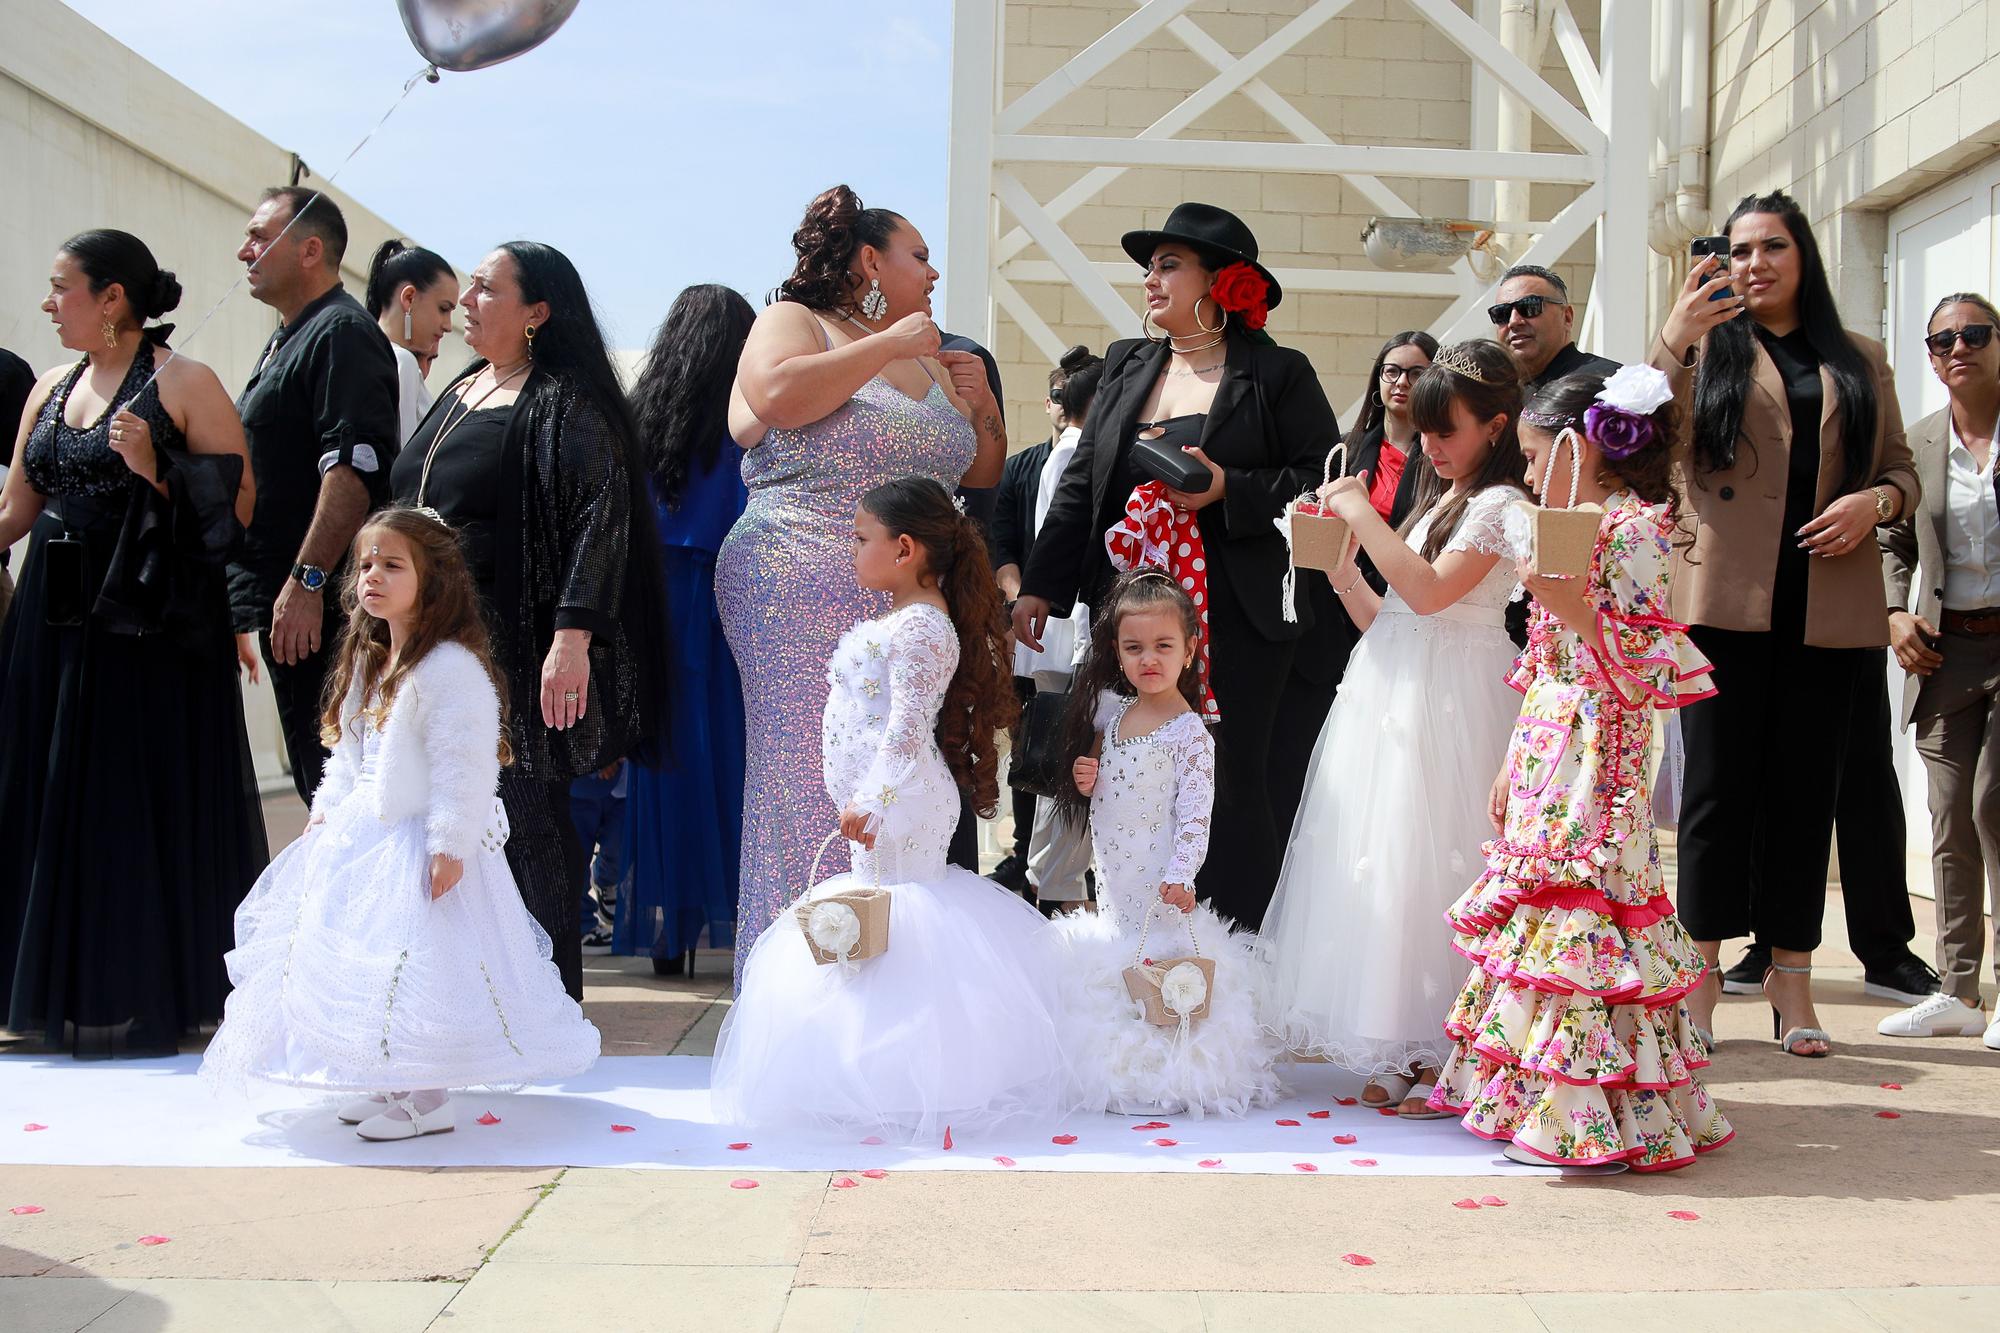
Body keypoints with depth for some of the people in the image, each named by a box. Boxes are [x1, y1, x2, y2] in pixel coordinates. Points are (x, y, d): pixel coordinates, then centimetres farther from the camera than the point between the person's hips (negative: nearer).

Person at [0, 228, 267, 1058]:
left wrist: (158, 472, -20)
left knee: (138, 803, -1)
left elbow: (240, 506, -9)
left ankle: (141, 1000, 10)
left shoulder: (184, 384, -5)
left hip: (150, 625, -6)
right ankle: (67, 990, 21)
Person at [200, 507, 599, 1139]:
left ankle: (428, 1102, 3)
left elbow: (464, 765, -22)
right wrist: (327, 810, 15)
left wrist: (450, 843, -25)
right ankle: (390, 1084, 27)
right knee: (363, 965, 14)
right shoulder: (367, 664, 12)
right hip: (361, 837, 10)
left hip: (419, 845, -10)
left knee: (419, 962, -8)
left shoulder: (451, 668, -18)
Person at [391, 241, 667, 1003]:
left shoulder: (564, 403, -9)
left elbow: (599, 519, -18)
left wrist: (572, 636, -27)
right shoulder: (459, 393, 17)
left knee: (525, 823, -3)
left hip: (515, 654, -8)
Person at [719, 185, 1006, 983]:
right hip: (804, 598, -7)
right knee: (811, 784, -8)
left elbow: (980, 476, 27)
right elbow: (779, 395, -20)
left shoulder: (929, 361, 22)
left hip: (910, 611, 7)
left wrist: (983, 408, 8)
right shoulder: (792, 321, 3)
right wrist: (887, 345, -11)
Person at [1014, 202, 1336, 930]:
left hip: (1235, 622, -5)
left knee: (1229, 790, -1)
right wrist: (1041, 588, 8)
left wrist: (1230, 490, -16)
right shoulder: (1125, 366, 16)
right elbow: (1082, 483, 14)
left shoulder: (1279, 373, 1)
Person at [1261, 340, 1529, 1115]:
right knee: (1385, 863, 7)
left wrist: (1362, 514, -14)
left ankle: (1454, 1057, 0)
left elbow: (1430, 590, -20)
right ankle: (1404, 1051, 13)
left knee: (1432, 865, -9)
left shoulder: (1500, 505, -7)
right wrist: (1339, 565, 5)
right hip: (1393, 698, 9)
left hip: (1451, 705, -8)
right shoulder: (1438, 504, 20)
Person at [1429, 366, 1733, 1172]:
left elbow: (1644, 668, -17)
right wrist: (1513, 765, 18)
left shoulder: (1634, 529, -11)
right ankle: (1535, 1094, 19)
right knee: (1538, 914, 11)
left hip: (1594, 765, -9)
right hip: (1545, 758, 9)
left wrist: (1572, 605, -25)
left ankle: (1587, 1114, -2)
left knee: (1577, 919, -8)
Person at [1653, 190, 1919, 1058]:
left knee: (1805, 790, 5)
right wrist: (1675, 337, -14)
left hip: (1827, 610, 2)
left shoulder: (1858, 361, 17)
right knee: (1717, 786, -2)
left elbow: (1902, 467, 16)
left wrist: (1875, 501, -6)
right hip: (1725, 600, -2)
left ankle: (1791, 978, 11)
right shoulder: (1708, 346, 10)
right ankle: (1701, 972, 5)